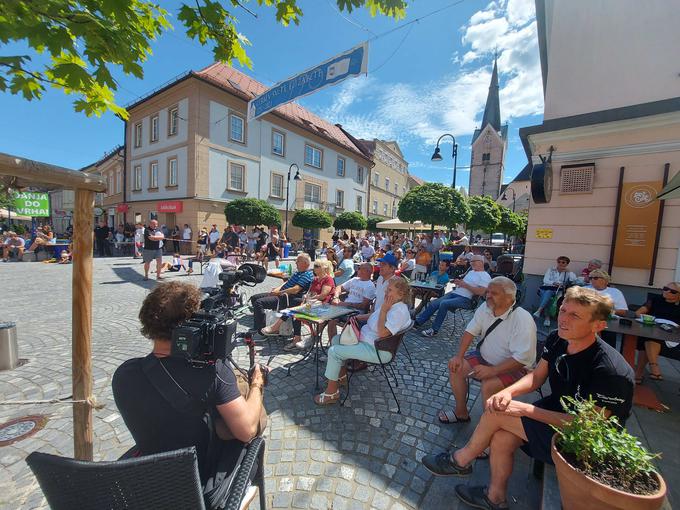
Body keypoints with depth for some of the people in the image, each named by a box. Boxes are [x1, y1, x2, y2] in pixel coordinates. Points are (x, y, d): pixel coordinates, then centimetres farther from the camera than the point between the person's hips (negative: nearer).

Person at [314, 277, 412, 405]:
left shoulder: (399, 311, -25)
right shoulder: (389, 304, 4)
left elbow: (382, 333, -32)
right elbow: (373, 316, 21)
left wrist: (383, 310, -26)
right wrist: (357, 317, 6)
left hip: (377, 350, -10)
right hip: (366, 338, 10)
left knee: (333, 352, -14)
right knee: (336, 339, 16)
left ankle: (331, 392, 3)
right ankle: (342, 377, 26)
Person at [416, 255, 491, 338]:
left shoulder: (485, 276, -3)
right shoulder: (471, 272, 23)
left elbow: (481, 292, -17)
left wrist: (465, 285, -14)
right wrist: (458, 282, 5)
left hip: (465, 299, -8)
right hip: (454, 293, 8)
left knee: (444, 303, -30)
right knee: (433, 303, -7)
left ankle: (434, 330, -21)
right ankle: (418, 321, -3)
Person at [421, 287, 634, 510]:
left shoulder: (610, 371, -30)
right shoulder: (557, 340, -9)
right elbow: (537, 376, 0)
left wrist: (525, 409, -24)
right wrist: (508, 392, -19)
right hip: (554, 410, 6)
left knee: (497, 414, -17)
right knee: (501, 438, -14)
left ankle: (461, 460, 11)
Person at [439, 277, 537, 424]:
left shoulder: (523, 320, -25)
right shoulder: (485, 307, -7)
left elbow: (522, 358, -28)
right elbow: (470, 331, -1)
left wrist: (493, 371, -32)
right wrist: (459, 356, -10)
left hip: (514, 367, -6)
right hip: (485, 357, 7)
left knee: (488, 385, -30)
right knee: (455, 366, -6)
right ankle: (461, 413, 13)